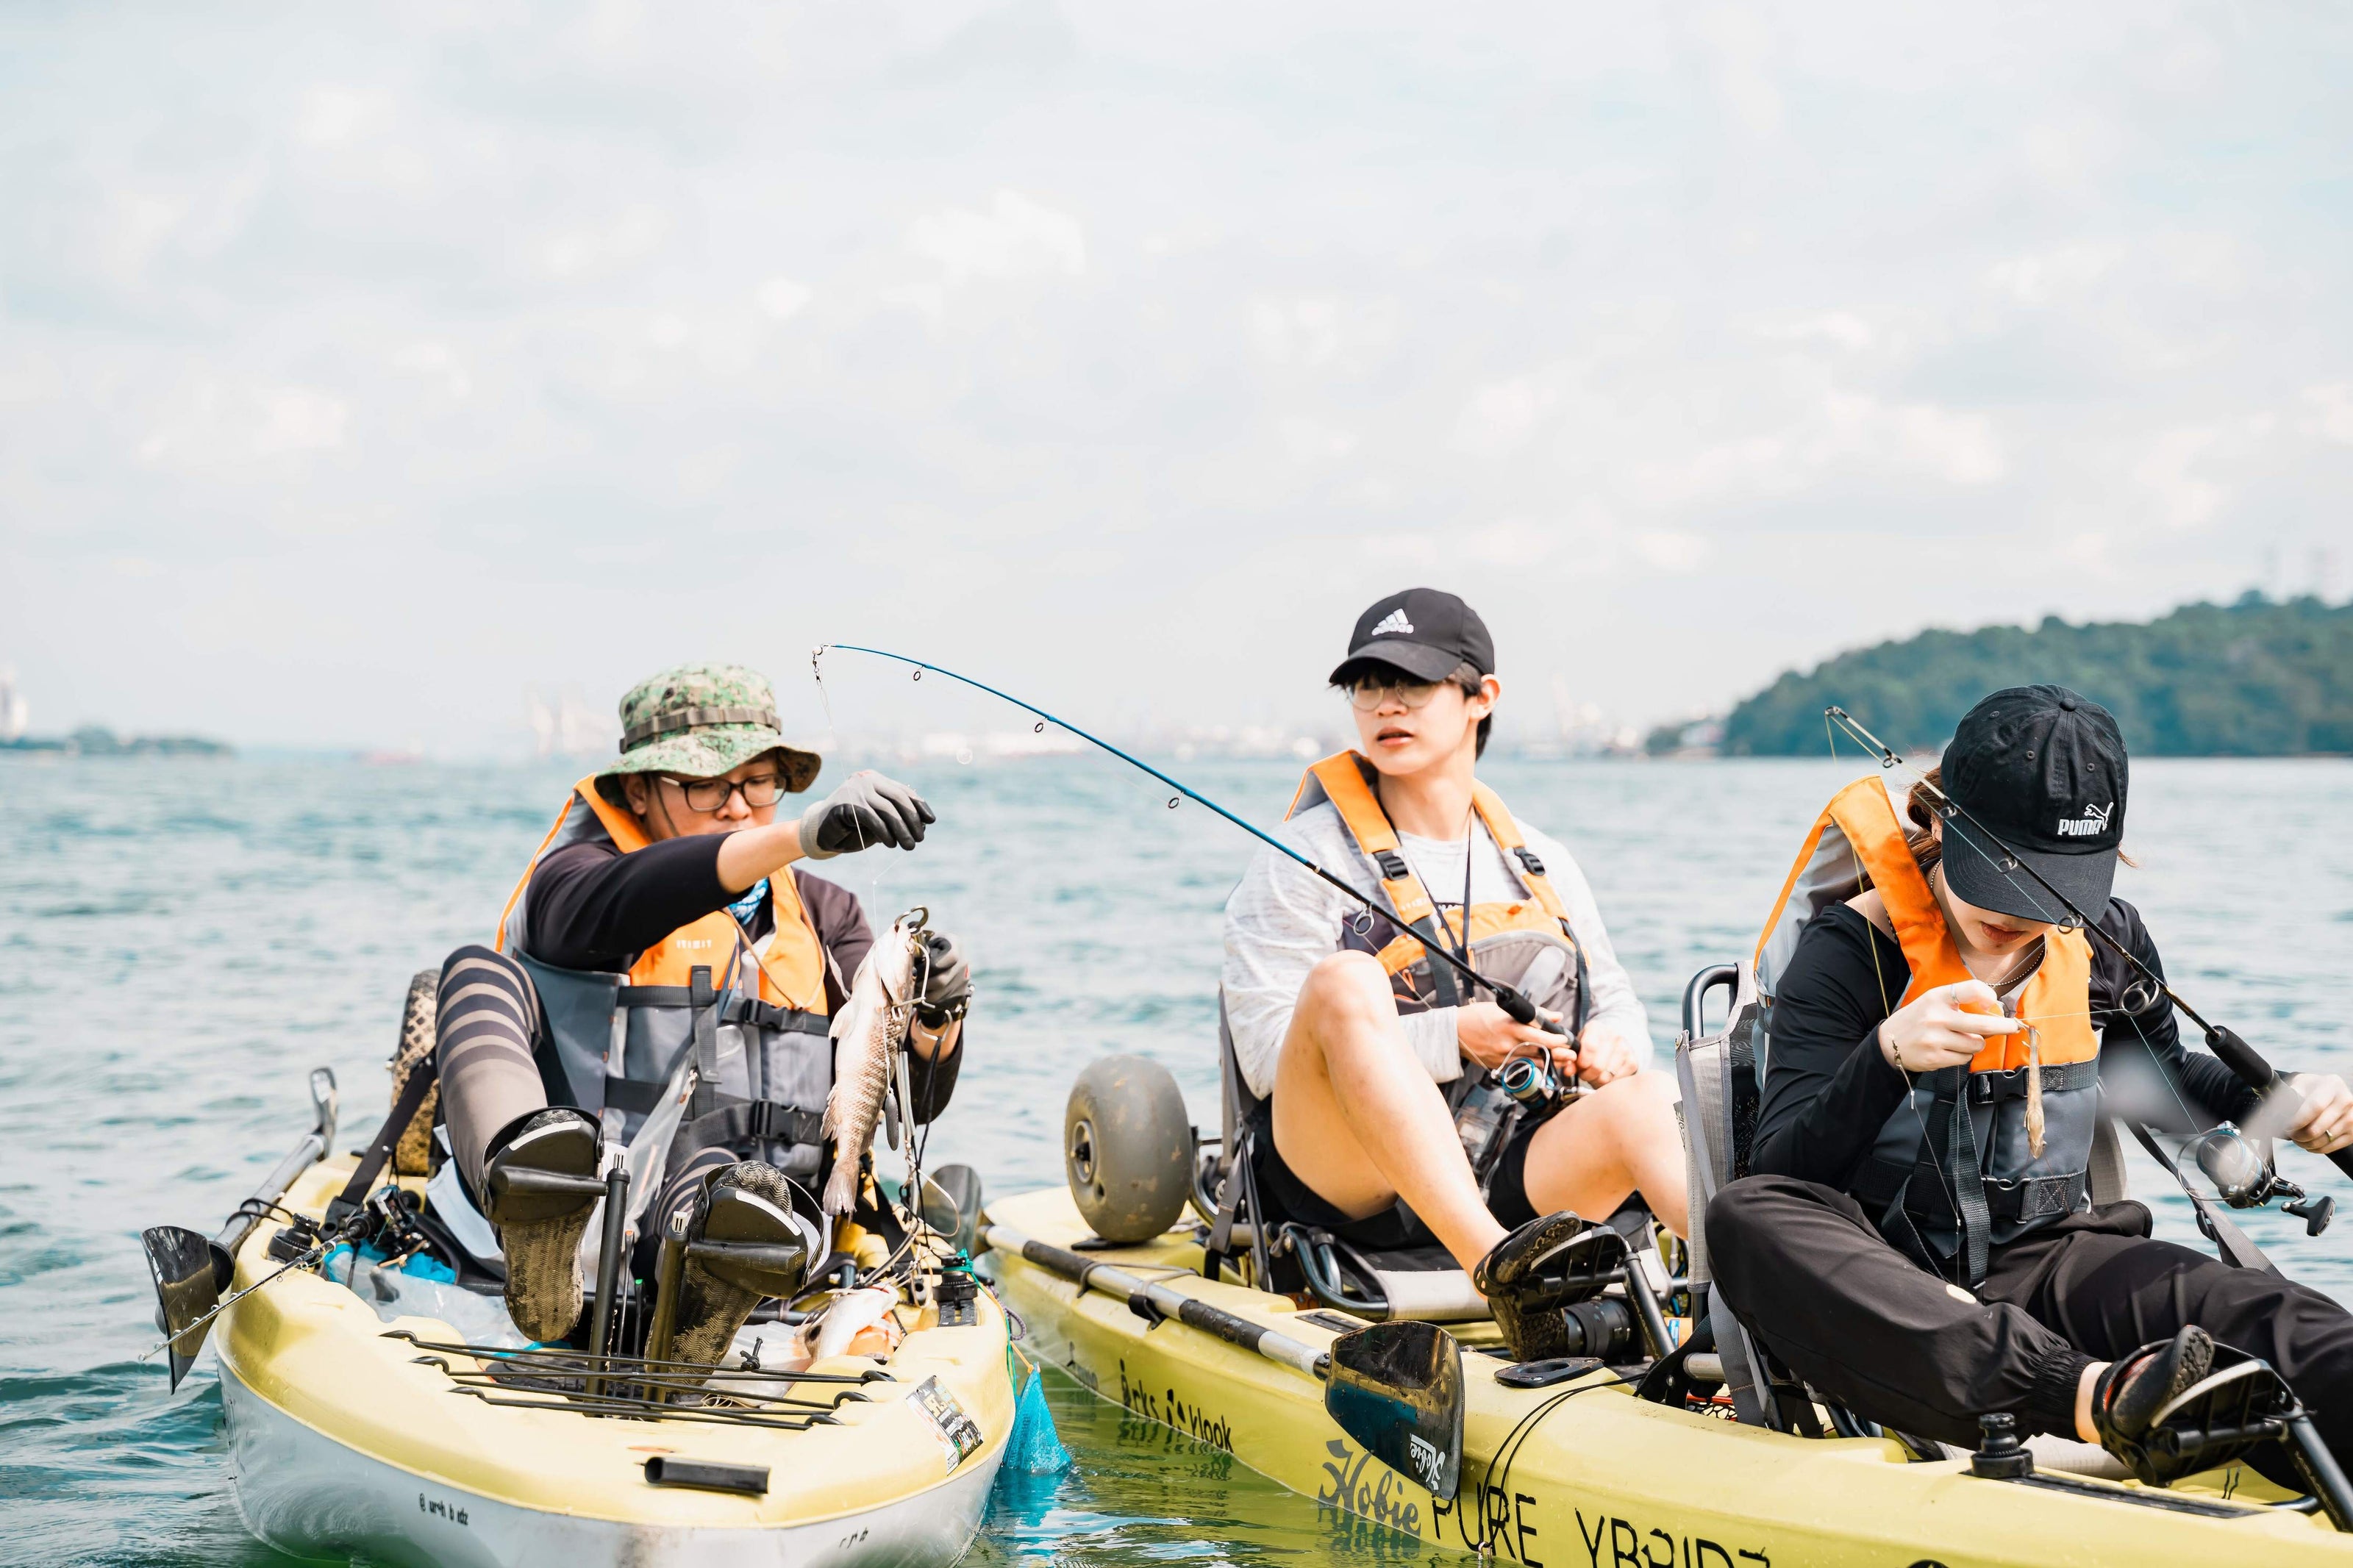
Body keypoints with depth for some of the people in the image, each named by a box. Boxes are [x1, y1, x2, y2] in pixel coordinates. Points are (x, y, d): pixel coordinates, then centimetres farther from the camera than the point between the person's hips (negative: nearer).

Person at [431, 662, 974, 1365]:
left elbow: (913, 1097, 12)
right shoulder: (569, 874, 7)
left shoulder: (818, 912, 19)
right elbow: (614, 907, -21)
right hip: (571, 1216, -2)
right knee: (479, 976, -23)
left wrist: (934, 1018, -13)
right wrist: (802, 836, -35)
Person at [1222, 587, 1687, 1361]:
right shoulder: (1305, 857, 3)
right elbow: (1267, 1055, -7)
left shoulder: (1541, 864, 19)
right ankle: (1497, 1268, -48)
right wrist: (1454, 1039, -17)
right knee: (1346, 979, -32)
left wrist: (1610, 1043, -2)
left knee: (1643, 1102, -25)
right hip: (1342, 1175, -4)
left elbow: (1615, 1002, 25)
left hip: (1499, 1177, 4)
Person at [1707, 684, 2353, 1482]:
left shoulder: (2108, 942, 7)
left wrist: (2283, 1099, 9)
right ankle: (2093, 1395, -54)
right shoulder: (1851, 949, -8)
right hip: (1879, 1290, -3)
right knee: (1744, 1220, -39)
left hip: (2039, 1267, 3)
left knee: (2250, 1305, -29)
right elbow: (1781, 1177, -15)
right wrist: (1887, 1057, -32)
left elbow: (2160, 1081, 29)